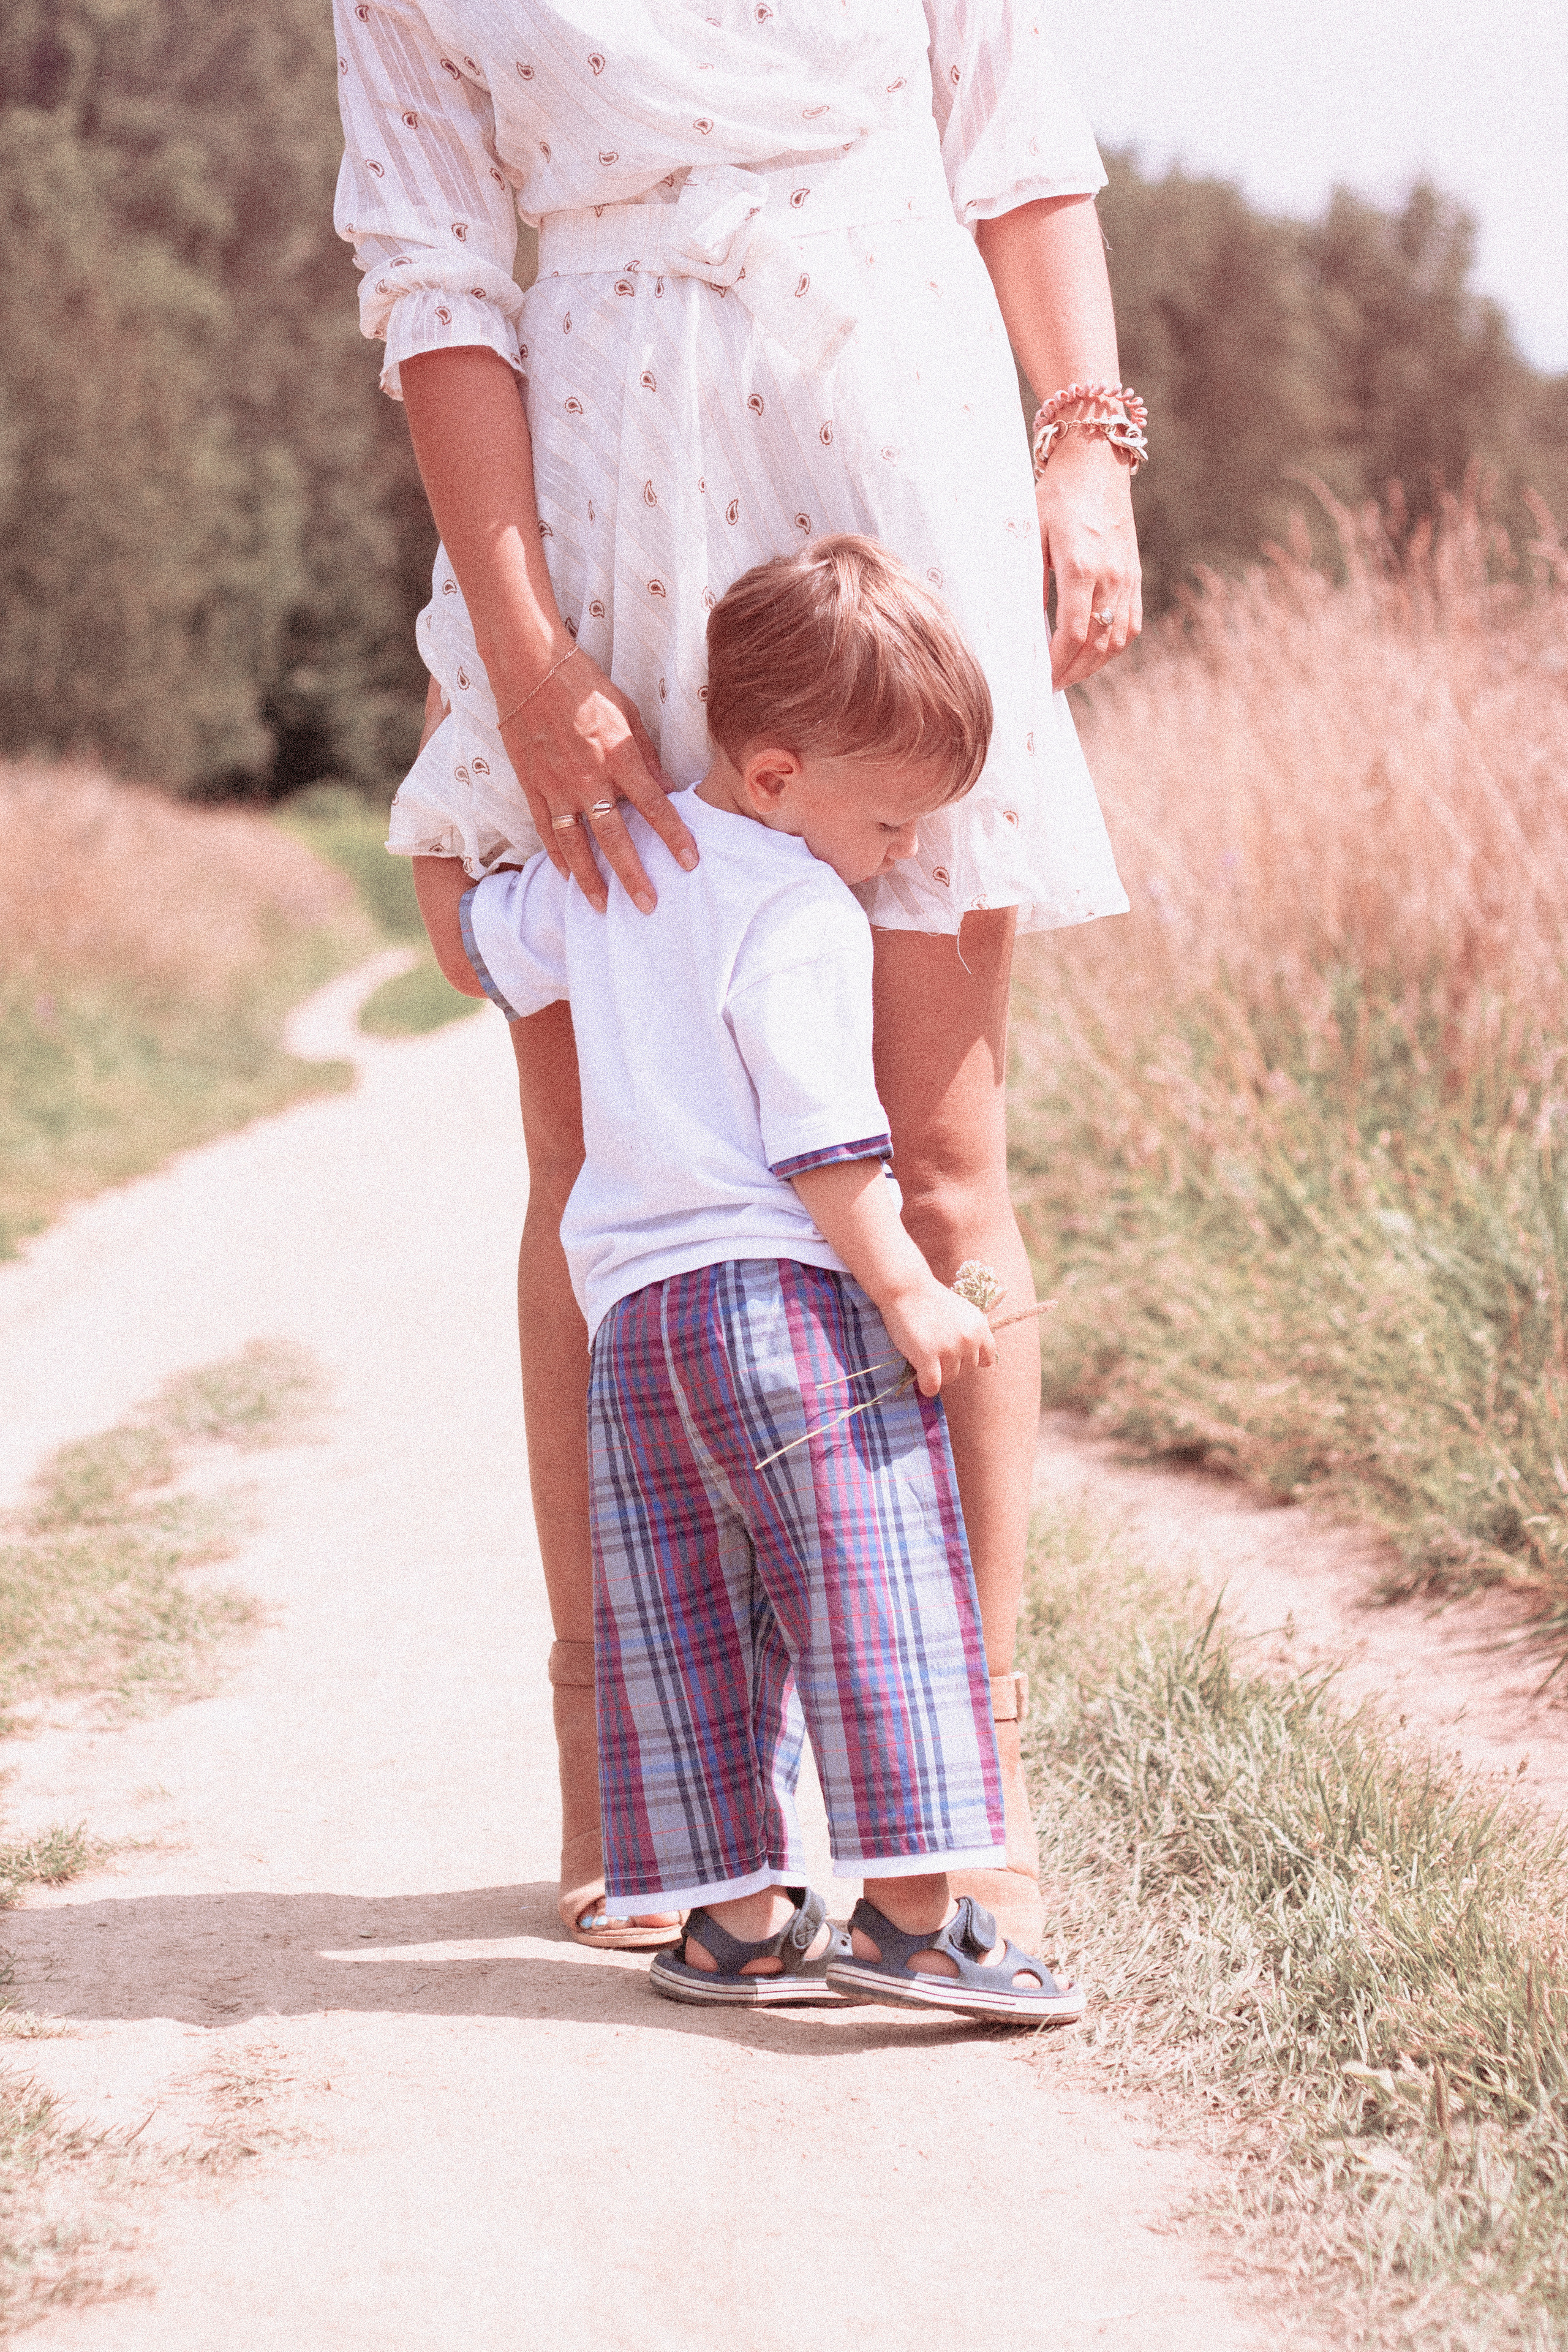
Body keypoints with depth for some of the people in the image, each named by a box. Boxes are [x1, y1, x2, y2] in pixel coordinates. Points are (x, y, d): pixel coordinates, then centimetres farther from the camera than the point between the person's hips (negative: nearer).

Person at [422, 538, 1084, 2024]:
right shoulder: (801, 919, -10)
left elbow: (478, 944, 31)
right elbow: (824, 1146, -15)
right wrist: (909, 1292, -13)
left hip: (628, 1299, 8)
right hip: (786, 1288, -8)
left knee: (686, 1623, 10)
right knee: (872, 1591, -7)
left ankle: (731, 1916, 13)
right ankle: (908, 1910, -12)